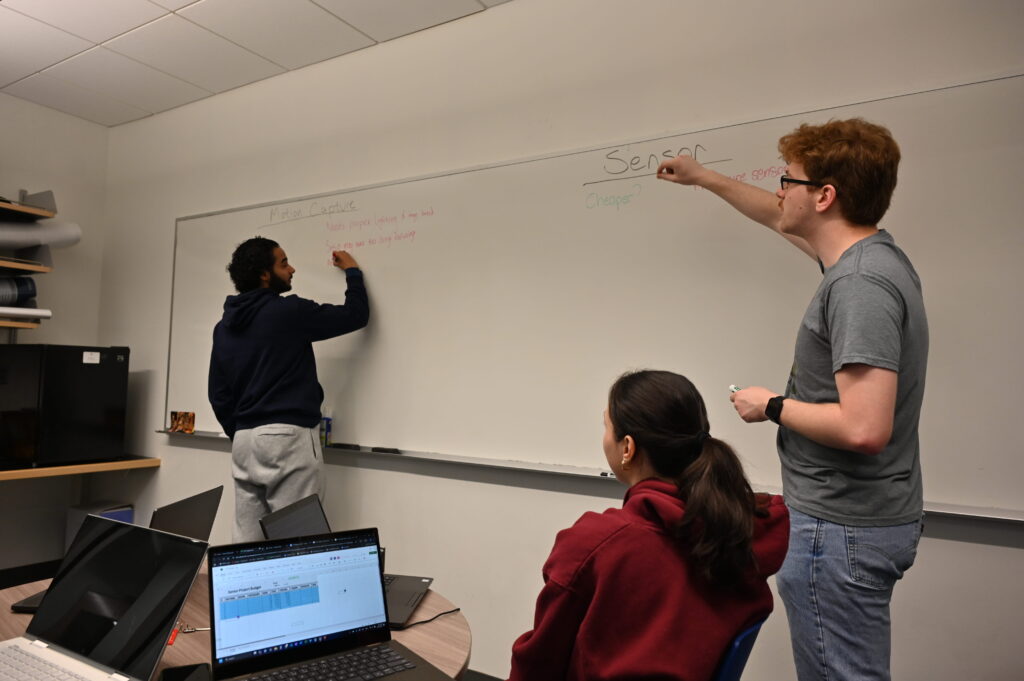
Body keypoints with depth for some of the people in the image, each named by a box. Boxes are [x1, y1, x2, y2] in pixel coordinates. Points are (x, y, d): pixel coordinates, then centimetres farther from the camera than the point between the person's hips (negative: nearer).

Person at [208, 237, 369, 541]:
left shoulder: (224, 327, 12)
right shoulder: (288, 311, -9)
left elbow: (218, 394, 14)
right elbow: (356, 314, -1)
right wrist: (353, 272, 15)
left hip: (244, 440, 8)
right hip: (288, 437, -7)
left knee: (246, 543, 11)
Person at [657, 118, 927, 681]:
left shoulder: (859, 286, -24)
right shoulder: (864, 255, 7)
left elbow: (864, 429, -30)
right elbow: (784, 222, 26)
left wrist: (772, 407, -13)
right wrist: (705, 179, 35)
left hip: (840, 528, -10)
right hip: (858, 517, 10)